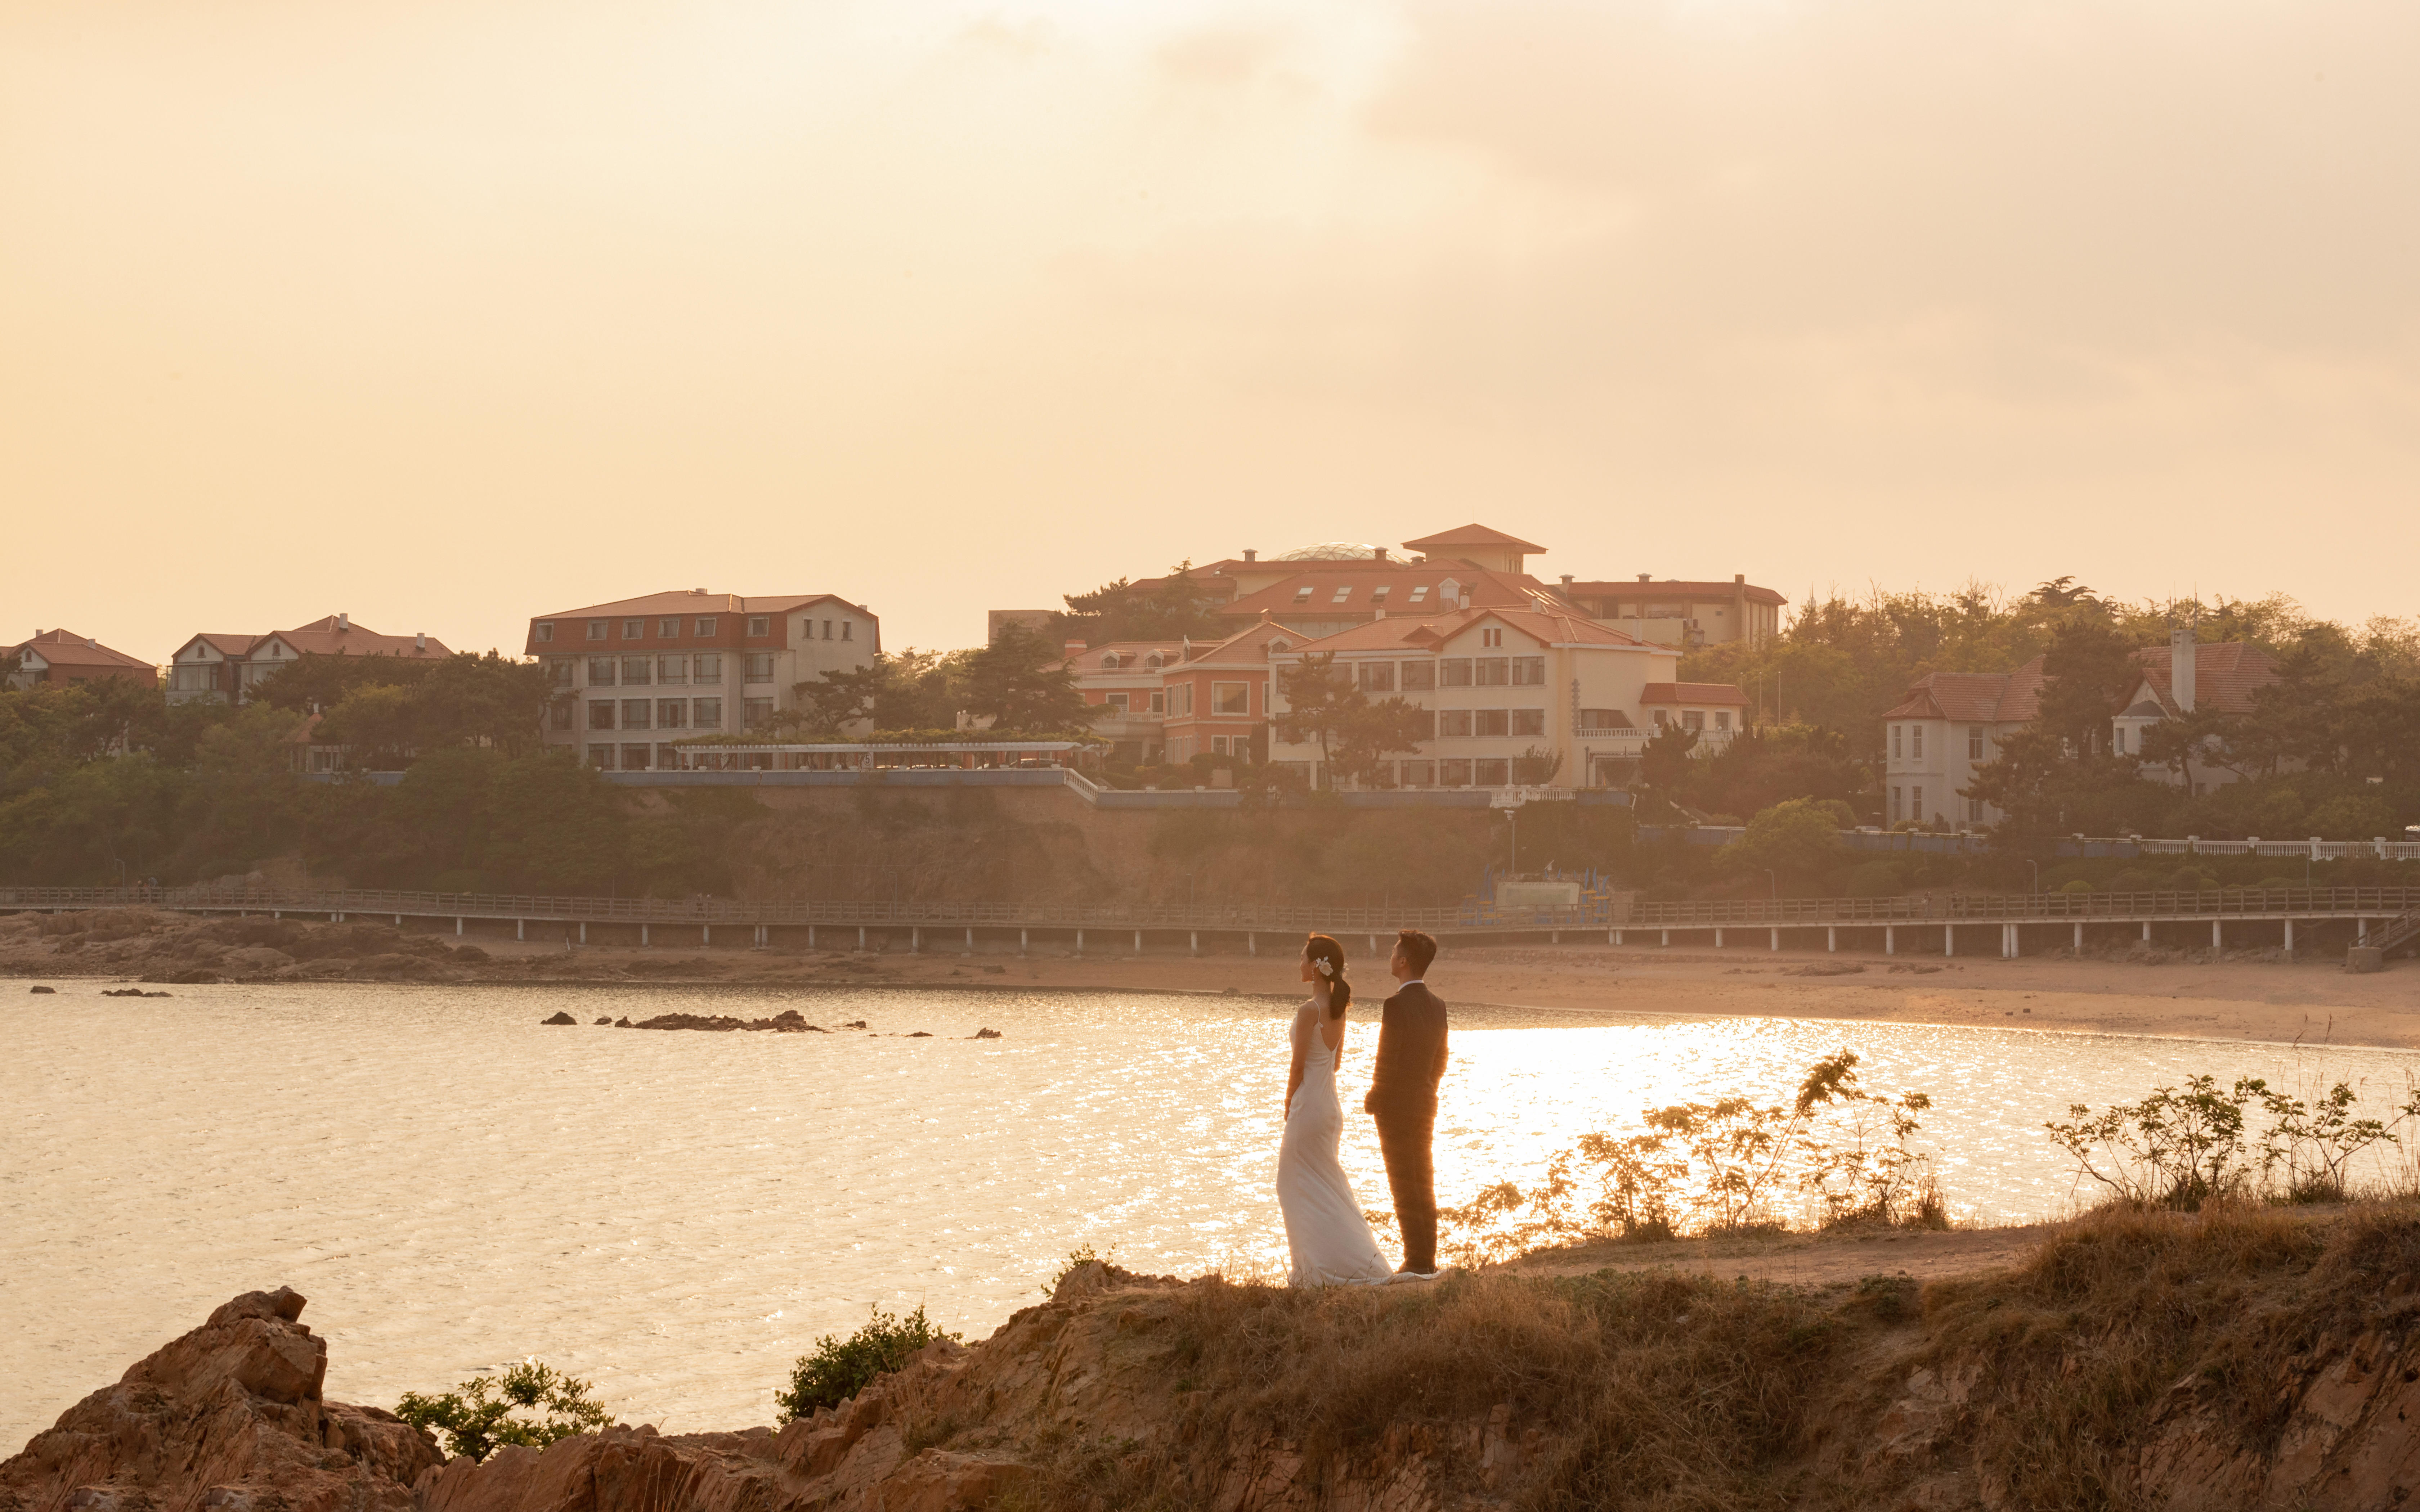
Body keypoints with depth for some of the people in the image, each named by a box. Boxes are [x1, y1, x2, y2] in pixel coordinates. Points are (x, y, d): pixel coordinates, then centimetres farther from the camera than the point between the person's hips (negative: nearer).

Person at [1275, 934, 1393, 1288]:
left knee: (1305, 1189, 0)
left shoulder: (1309, 1011, -19)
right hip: (1330, 1100, 9)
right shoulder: (1338, 1009, 7)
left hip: (1308, 1100, -9)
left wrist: (1288, 1104, -1)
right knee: (1327, 1187, 17)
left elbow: (1298, 1066, -16)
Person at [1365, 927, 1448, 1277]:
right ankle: (1427, 1259, 16)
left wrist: (1372, 1102, -5)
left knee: (1405, 1185, -3)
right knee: (1424, 1184, 13)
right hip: (1426, 1104, 8)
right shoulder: (1437, 1006, 5)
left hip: (1396, 1105, -8)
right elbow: (1440, 1060, 11)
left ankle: (1417, 1262, -3)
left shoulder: (1396, 1006, -19)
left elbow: (1387, 1062, -19)